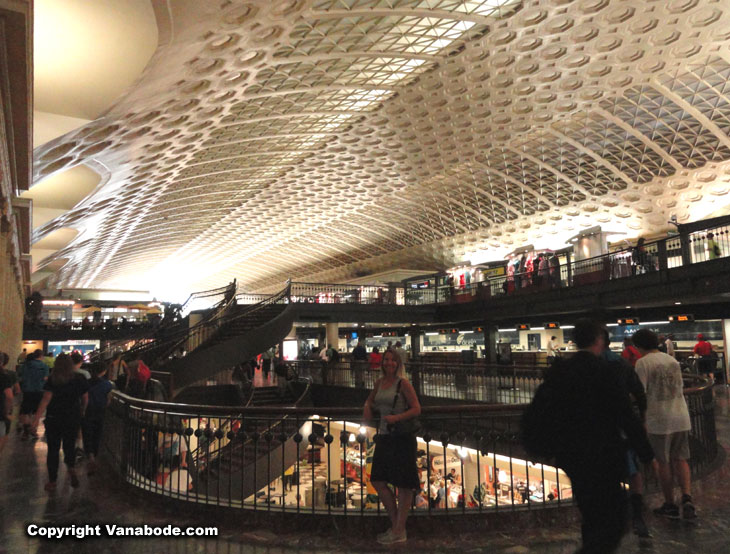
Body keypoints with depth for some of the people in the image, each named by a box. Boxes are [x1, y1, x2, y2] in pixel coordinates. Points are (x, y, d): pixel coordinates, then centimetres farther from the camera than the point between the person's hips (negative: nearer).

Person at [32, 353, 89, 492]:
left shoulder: (52, 380, -10)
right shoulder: (79, 379, -2)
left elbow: (46, 400, -17)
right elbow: (85, 399, 5)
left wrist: (36, 418, -15)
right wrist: (81, 413, 20)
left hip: (54, 419, -2)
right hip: (73, 419, 2)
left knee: (53, 450, 10)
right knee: (69, 446, 18)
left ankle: (52, 482, 17)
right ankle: (72, 468, -6)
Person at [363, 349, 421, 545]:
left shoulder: (403, 383, -8)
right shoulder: (379, 382, 10)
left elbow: (416, 409, -11)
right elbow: (370, 399, 29)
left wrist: (396, 417, -22)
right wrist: (367, 407, 8)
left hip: (402, 438, -7)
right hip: (384, 437, 7)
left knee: (403, 484, 3)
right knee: (378, 481, 8)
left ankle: (399, 532, 15)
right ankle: (395, 525, 23)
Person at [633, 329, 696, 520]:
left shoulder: (643, 363, -11)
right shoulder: (673, 360, 9)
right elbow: (680, 388, 15)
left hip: (659, 419, -5)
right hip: (681, 417, 6)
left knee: (663, 462, 8)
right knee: (680, 459, 15)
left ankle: (670, 505, 17)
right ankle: (687, 498, -2)